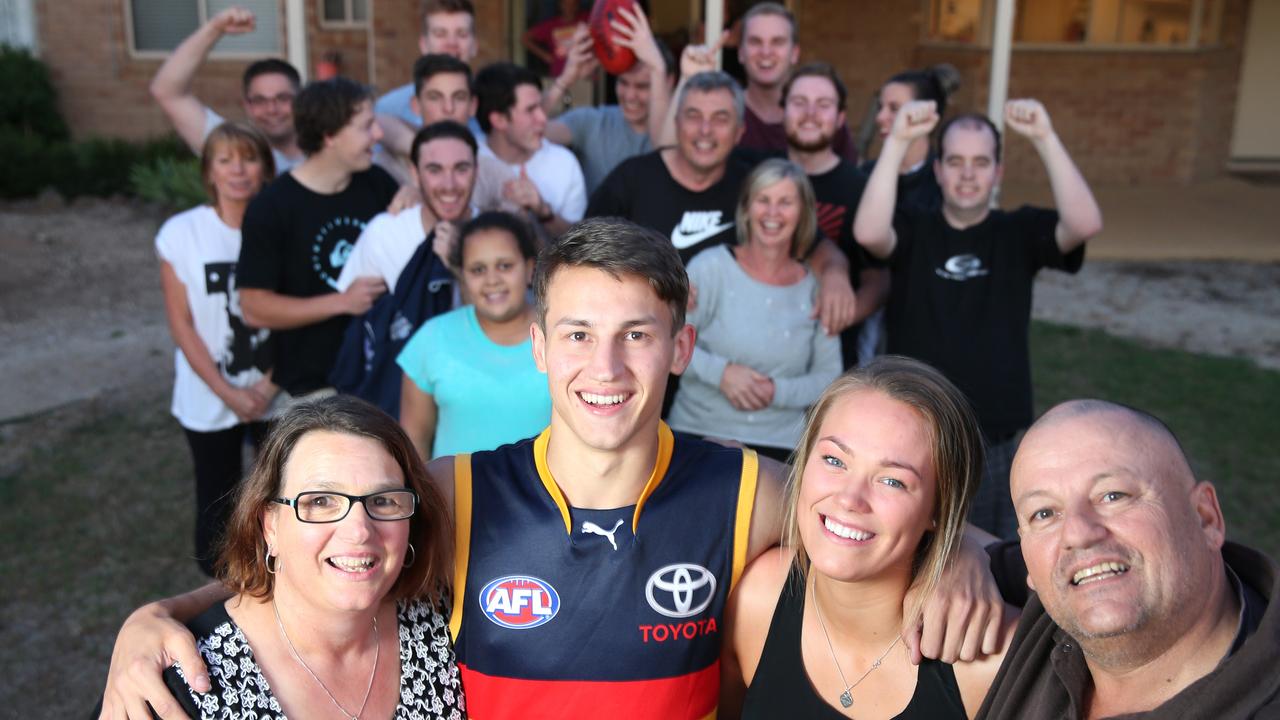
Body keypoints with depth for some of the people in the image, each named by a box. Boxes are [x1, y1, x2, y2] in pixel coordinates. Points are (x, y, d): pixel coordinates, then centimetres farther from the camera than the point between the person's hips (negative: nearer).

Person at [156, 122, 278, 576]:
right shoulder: (181, 233, -9)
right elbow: (181, 325, -6)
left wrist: (269, 384, -11)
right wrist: (228, 393, -11)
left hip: (276, 394, 0)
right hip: (209, 399, 0)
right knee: (218, 500, 12)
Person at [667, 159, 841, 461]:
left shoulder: (816, 286, 4)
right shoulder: (711, 266, -4)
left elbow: (829, 377, 6)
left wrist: (777, 392, -11)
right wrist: (719, 371, -17)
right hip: (698, 434, -2)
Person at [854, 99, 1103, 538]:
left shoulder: (1019, 232, 0)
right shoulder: (912, 231, -3)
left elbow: (1086, 224, -20)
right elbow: (867, 232, -25)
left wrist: (1045, 139, -24)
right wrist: (898, 141, -27)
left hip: (998, 444, 1)